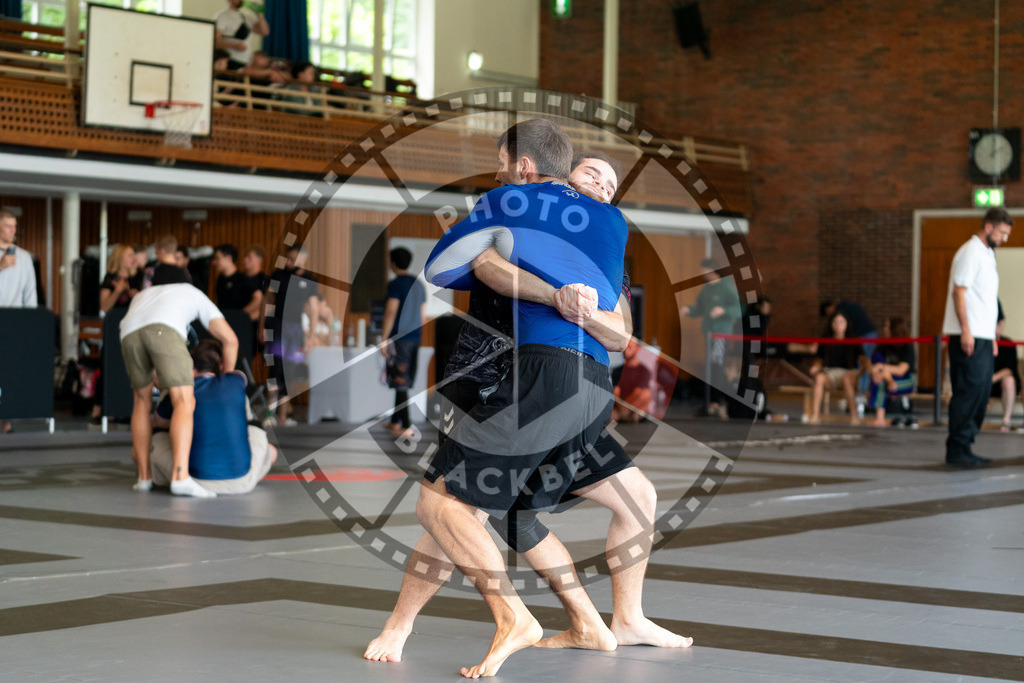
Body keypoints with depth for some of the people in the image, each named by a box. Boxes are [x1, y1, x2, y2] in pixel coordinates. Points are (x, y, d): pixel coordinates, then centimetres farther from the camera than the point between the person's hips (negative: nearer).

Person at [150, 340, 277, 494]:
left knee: (158, 440, 26)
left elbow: (158, 422, 26)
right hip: (241, 483, 1)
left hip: (198, 481, -1)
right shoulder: (237, 382, 6)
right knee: (256, 433, 32)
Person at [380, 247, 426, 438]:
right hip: (415, 338, 8)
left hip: (398, 338, -8)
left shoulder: (395, 284, -10)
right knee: (404, 382, 15)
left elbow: (390, 313, -14)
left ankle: (406, 427, -11)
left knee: (400, 383, -7)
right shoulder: (419, 284, 14)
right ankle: (395, 421, 24)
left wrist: (384, 340, -11)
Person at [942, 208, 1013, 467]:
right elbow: (958, 292, -15)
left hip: (983, 337, 10)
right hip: (969, 337, -10)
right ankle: (956, 450, -7)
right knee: (969, 392, -10)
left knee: (981, 392, 9)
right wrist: (966, 330, -21)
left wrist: (992, 335, 19)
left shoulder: (987, 254, 19)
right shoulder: (970, 252, -9)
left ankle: (964, 447, 13)